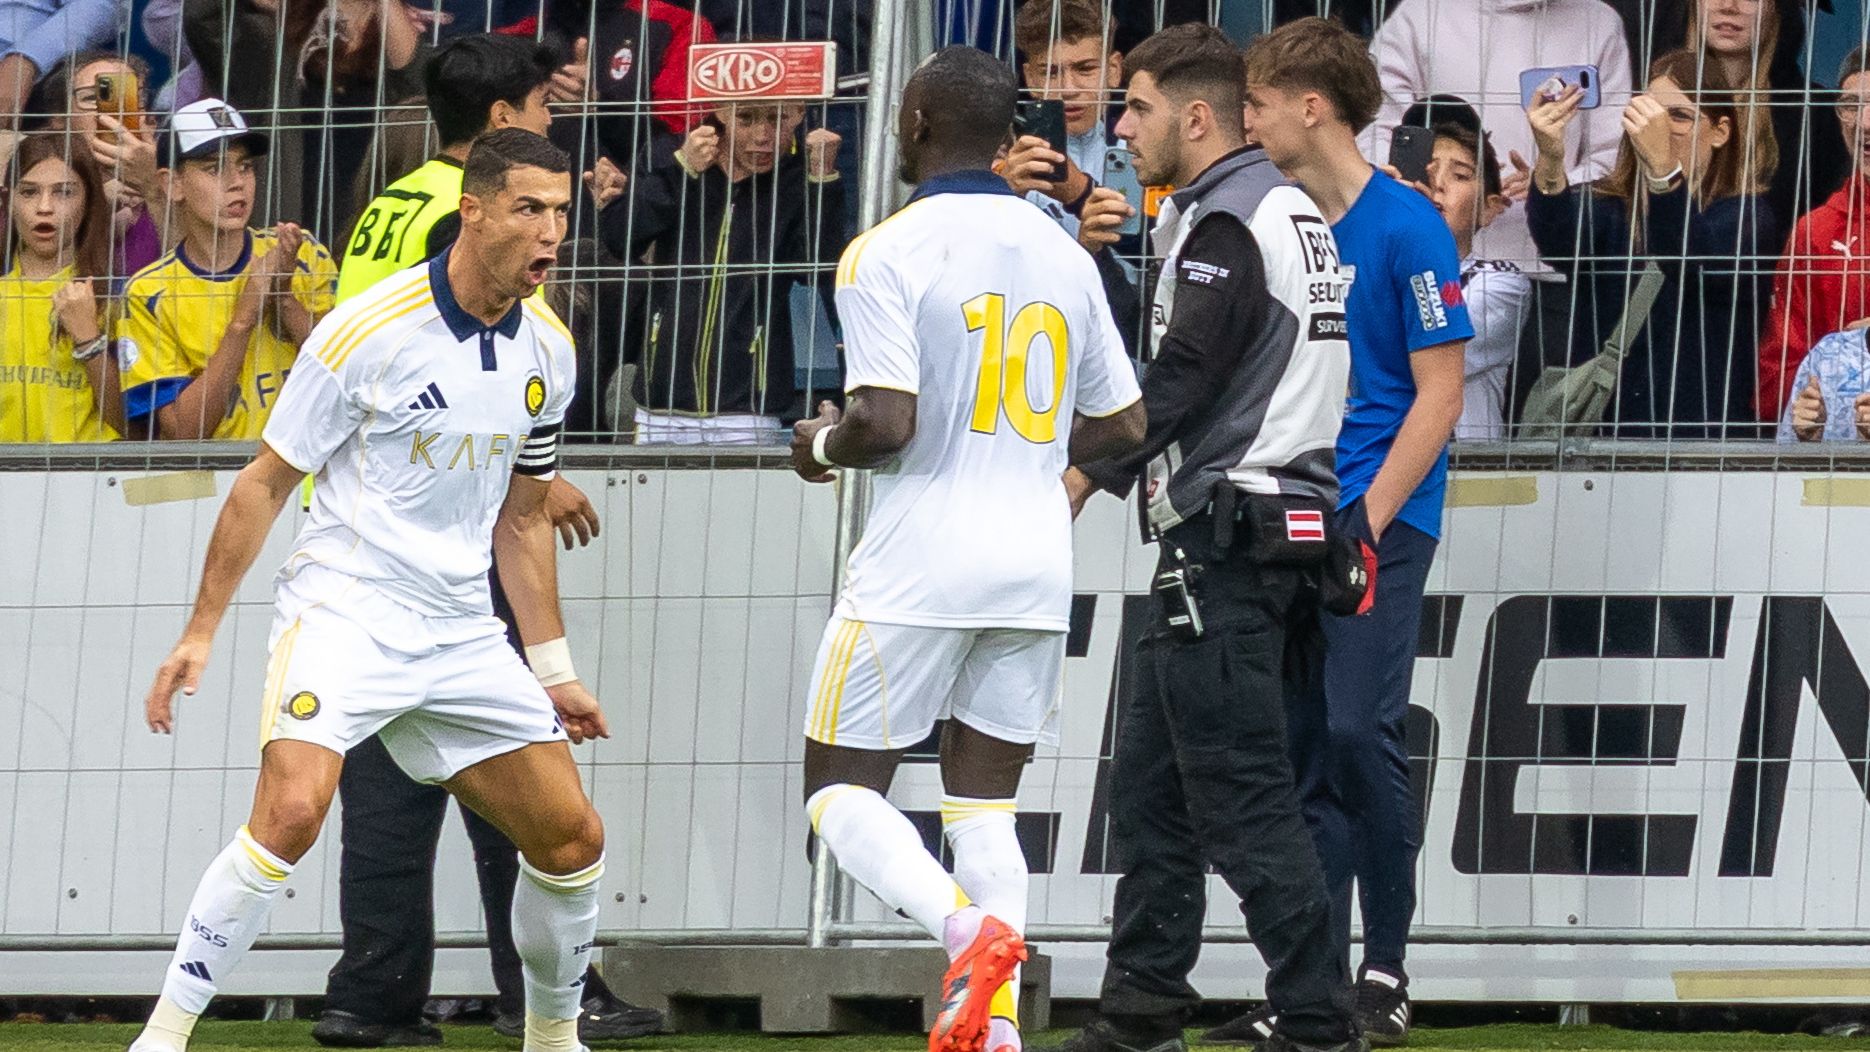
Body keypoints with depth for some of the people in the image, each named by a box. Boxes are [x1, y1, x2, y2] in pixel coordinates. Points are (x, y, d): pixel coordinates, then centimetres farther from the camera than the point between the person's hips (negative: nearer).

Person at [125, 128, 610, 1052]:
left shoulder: (547, 351, 5)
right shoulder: (368, 330, -13)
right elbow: (266, 483, -5)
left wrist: (553, 669, 18)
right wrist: (201, 630, -6)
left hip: (461, 631, 6)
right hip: (344, 607, -6)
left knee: (571, 838, 5)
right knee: (291, 810, -28)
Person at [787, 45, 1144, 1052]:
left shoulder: (886, 252, -10)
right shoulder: (1062, 253, 8)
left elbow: (887, 422, -18)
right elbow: (1122, 424, 13)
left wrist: (823, 445, 2)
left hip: (921, 564, -6)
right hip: (1036, 562, 6)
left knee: (840, 791, 4)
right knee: (983, 801, 12)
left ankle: (966, 928, -21)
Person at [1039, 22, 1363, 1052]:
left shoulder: (1226, 224, -13)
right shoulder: (1292, 212, 17)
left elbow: (1181, 378, -19)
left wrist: (1085, 475, -14)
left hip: (1227, 542, -10)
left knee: (1242, 797, -9)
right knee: (1148, 777, 14)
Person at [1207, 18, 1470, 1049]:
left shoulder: (1407, 229, -9)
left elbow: (1439, 394, -9)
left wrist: (1367, 523, -14)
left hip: (1378, 518, -7)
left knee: (1360, 733, -12)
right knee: (1301, 746, 4)